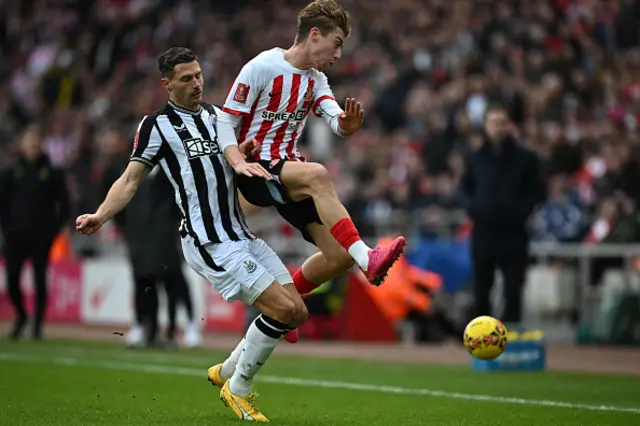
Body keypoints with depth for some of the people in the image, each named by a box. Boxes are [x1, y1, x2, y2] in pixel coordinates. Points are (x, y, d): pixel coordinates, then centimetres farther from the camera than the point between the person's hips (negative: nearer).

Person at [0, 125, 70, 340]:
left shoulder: (52, 173, 1)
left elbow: (64, 204, 4)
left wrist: (55, 230, -4)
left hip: (42, 238, -1)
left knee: (40, 280, -2)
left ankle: (38, 324, 8)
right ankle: (21, 316, 22)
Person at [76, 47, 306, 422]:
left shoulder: (216, 115, 17)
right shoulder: (157, 124, 1)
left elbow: (232, 152, 0)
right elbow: (131, 180, -1)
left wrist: (240, 159, -24)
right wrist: (100, 216, -17)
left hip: (242, 233, 7)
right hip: (210, 243, -7)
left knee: (297, 312, 3)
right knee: (282, 308, -16)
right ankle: (239, 391, 2)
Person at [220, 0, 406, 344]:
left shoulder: (316, 81, 11)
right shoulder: (261, 68, -10)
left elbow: (336, 120, -7)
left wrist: (346, 125, -30)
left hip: (290, 168, 8)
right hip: (256, 170, -8)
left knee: (340, 256, -4)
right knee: (317, 174, -38)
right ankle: (368, 260, -47)